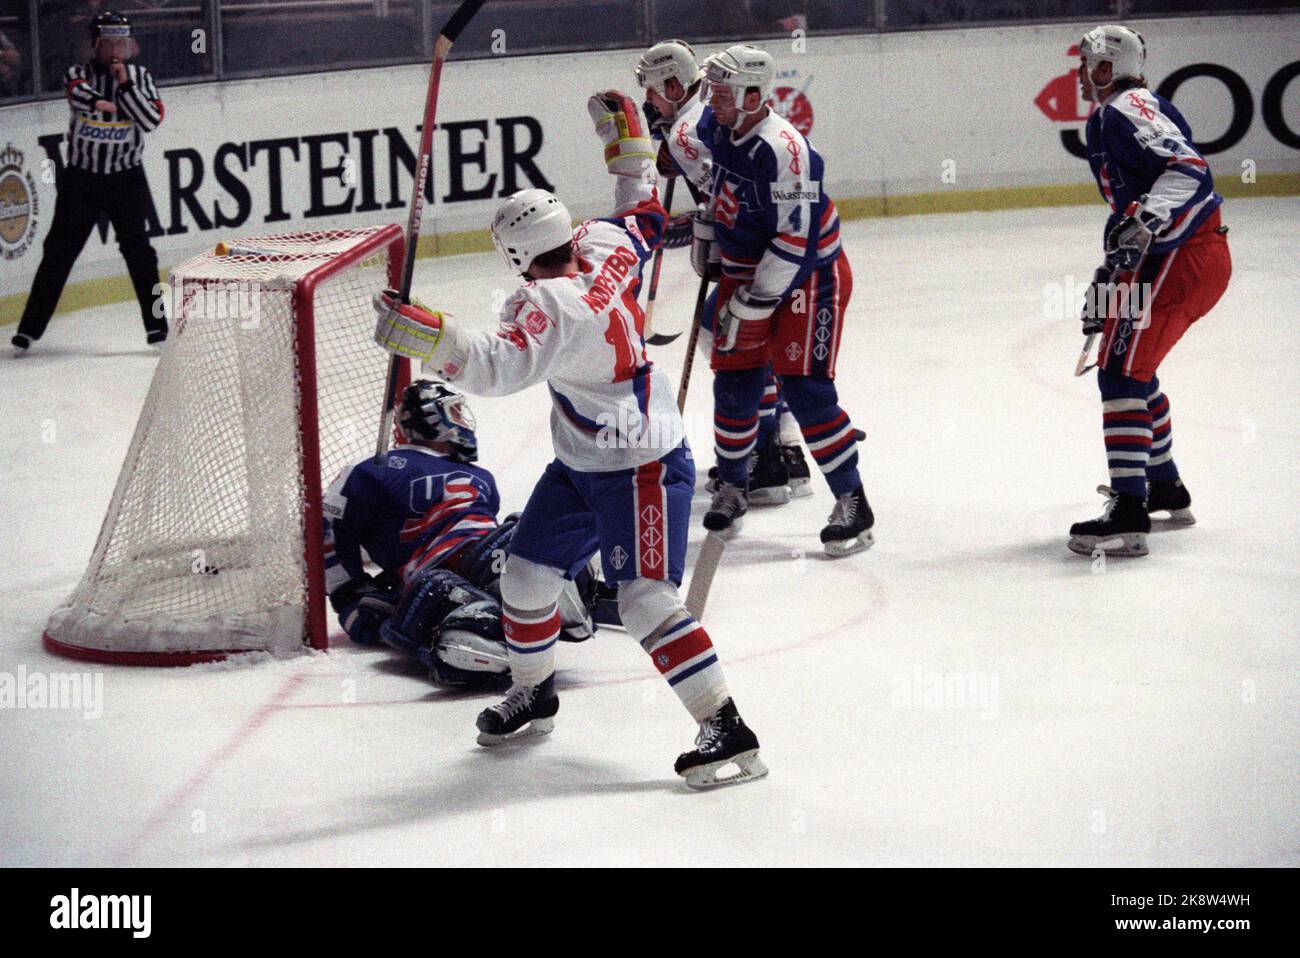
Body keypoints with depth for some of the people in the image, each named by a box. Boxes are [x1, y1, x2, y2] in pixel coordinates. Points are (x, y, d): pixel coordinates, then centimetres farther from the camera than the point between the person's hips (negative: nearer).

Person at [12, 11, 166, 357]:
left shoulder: (139, 76, 2)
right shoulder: (80, 73, -2)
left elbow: (152, 120, -10)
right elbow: (78, 94, -26)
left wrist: (125, 85, -18)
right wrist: (100, 102, -46)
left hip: (126, 178, 0)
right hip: (81, 177, 0)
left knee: (137, 248, -8)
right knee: (59, 250, 1)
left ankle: (156, 324, 0)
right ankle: (30, 328, 6)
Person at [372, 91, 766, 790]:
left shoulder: (553, 301, -28)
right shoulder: (604, 245, -3)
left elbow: (502, 366, -42)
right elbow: (644, 216, 18)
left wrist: (424, 335, -49)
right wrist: (625, 138, 23)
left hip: (642, 469, -10)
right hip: (580, 467, 10)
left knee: (646, 598, -17)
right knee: (527, 573, 15)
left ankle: (728, 731, -16)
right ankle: (532, 693, 35)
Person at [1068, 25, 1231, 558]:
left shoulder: (1123, 110, -10)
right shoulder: (1140, 109, 24)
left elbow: (1188, 169, -24)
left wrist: (1141, 226, -33)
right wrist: (1108, 280, 33)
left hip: (1181, 258, -11)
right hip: (1201, 256, 11)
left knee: (1121, 373, -14)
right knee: (1131, 367, 25)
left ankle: (1128, 516, -20)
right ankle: (1166, 489, 36)